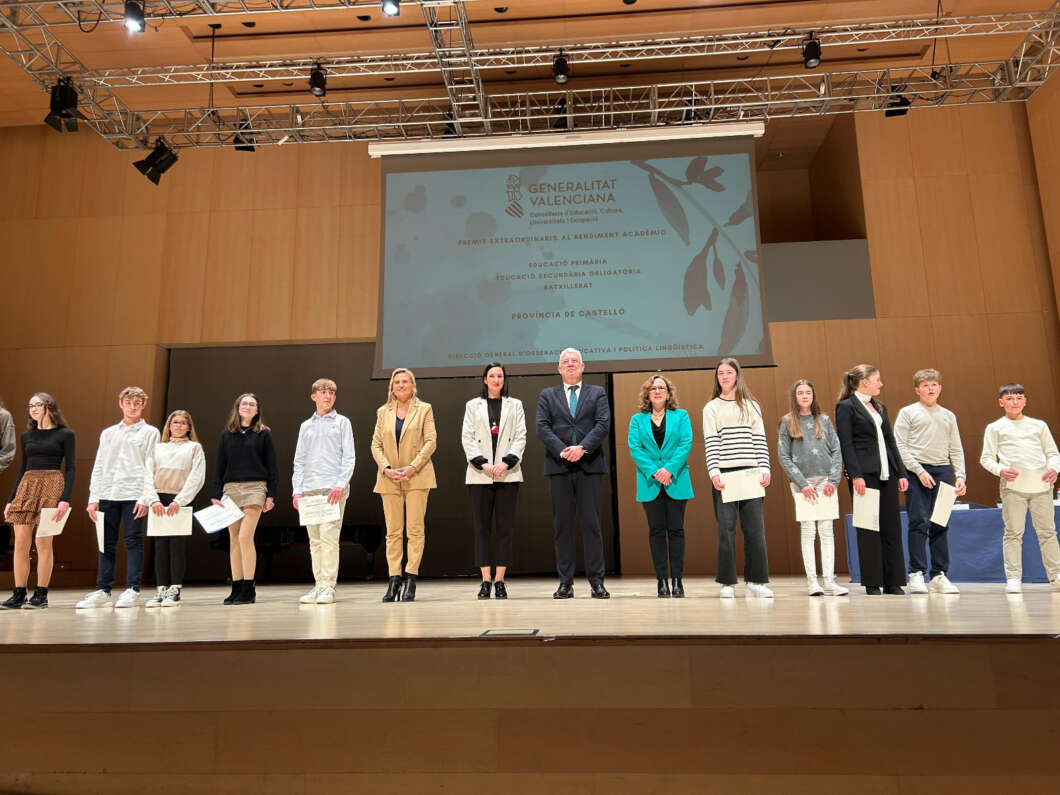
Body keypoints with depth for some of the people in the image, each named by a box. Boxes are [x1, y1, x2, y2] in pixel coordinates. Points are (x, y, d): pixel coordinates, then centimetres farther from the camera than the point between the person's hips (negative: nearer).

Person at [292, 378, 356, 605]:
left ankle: (329, 586, -8)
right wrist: (297, 490, 6)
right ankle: (318, 585, 10)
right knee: (314, 540, 4)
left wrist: (340, 484, -11)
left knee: (329, 537, -11)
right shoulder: (306, 426, 18)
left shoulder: (342, 422, 8)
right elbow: (299, 461, 16)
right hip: (309, 489, 4)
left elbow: (349, 457, 1)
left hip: (333, 487, -4)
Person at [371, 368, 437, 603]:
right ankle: (393, 579, 5)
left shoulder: (424, 409, 7)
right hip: (389, 478, 3)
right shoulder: (383, 412, 15)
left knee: (414, 529, -4)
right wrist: (386, 468, -8)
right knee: (393, 531, 2)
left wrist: (412, 467, -12)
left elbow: (431, 442, -1)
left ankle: (411, 579, -2)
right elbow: (376, 444, 9)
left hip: (417, 476, -2)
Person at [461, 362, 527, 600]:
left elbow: (520, 437, 6)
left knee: (505, 527, -1)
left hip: (508, 474, 0)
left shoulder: (515, 405, 14)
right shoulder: (473, 405, 14)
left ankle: (499, 580, 4)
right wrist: (483, 464, -9)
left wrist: (506, 462, -9)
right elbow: (467, 438, 5)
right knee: (482, 527, 0)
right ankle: (486, 580, 5)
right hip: (479, 475, 0)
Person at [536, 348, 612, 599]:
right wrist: (562, 450, -13)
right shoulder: (547, 395, 15)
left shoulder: (597, 393, 13)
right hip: (558, 466, 1)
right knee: (563, 525, 3)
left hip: (589, 465, -1)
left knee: (592, 524, -1)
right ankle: (565, 583, 9)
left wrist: (582, 448, -14)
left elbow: (603, 425, 0)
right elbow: (542, 427, 2)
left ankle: (597, 582, 6)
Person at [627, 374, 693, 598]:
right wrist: (653, 471, -14)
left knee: (676, 529, 1)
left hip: (676, 481, 0)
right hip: (650, 484, 1)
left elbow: (686, 444, -2)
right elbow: (634, 447, -1)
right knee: (656, 530, 3)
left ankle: (677, 579, 7)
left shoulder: (681, 416, 9)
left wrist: (669, 469, -15)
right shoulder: (637, 419, 10)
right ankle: (662, 581, 8)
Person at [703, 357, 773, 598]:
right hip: (724, 475, -1)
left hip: (750, 473, 2)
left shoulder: (752, 406, 15)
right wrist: (714, 472, -11)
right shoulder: (711, 408, 10)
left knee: (755, 528, -1)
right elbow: (711, 443, 1)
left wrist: (764, 469, -2)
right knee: (726, 528, -2)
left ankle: (756, 580, 8)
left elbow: (760, 440, 10)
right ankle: (727, 583, 6)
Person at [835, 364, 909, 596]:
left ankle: (893, 582, 13)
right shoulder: (846, 407, -4)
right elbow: (845, 444, -10)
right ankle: (872, 583, 7)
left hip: (887, 474, 7)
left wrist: (901, 472, 11)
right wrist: (856, 475, -17)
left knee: (892, 527, 6)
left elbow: (891, 442, 17)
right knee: (868, 529, -1)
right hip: (865, 474, -7)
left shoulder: (880, 407, 18)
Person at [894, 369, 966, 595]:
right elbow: (900, 446, -3)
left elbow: (956, 449, 17)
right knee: (919, 523, -9)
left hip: (943, 471, 4)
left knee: (940, 526, 5)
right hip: (917, 473, -4)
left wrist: (960, 476, 5)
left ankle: (939, 575, 11)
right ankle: (916, 574, -4)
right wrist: (919, 470, -12)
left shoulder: (948, 416, 18)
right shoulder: (908, 412, 5)